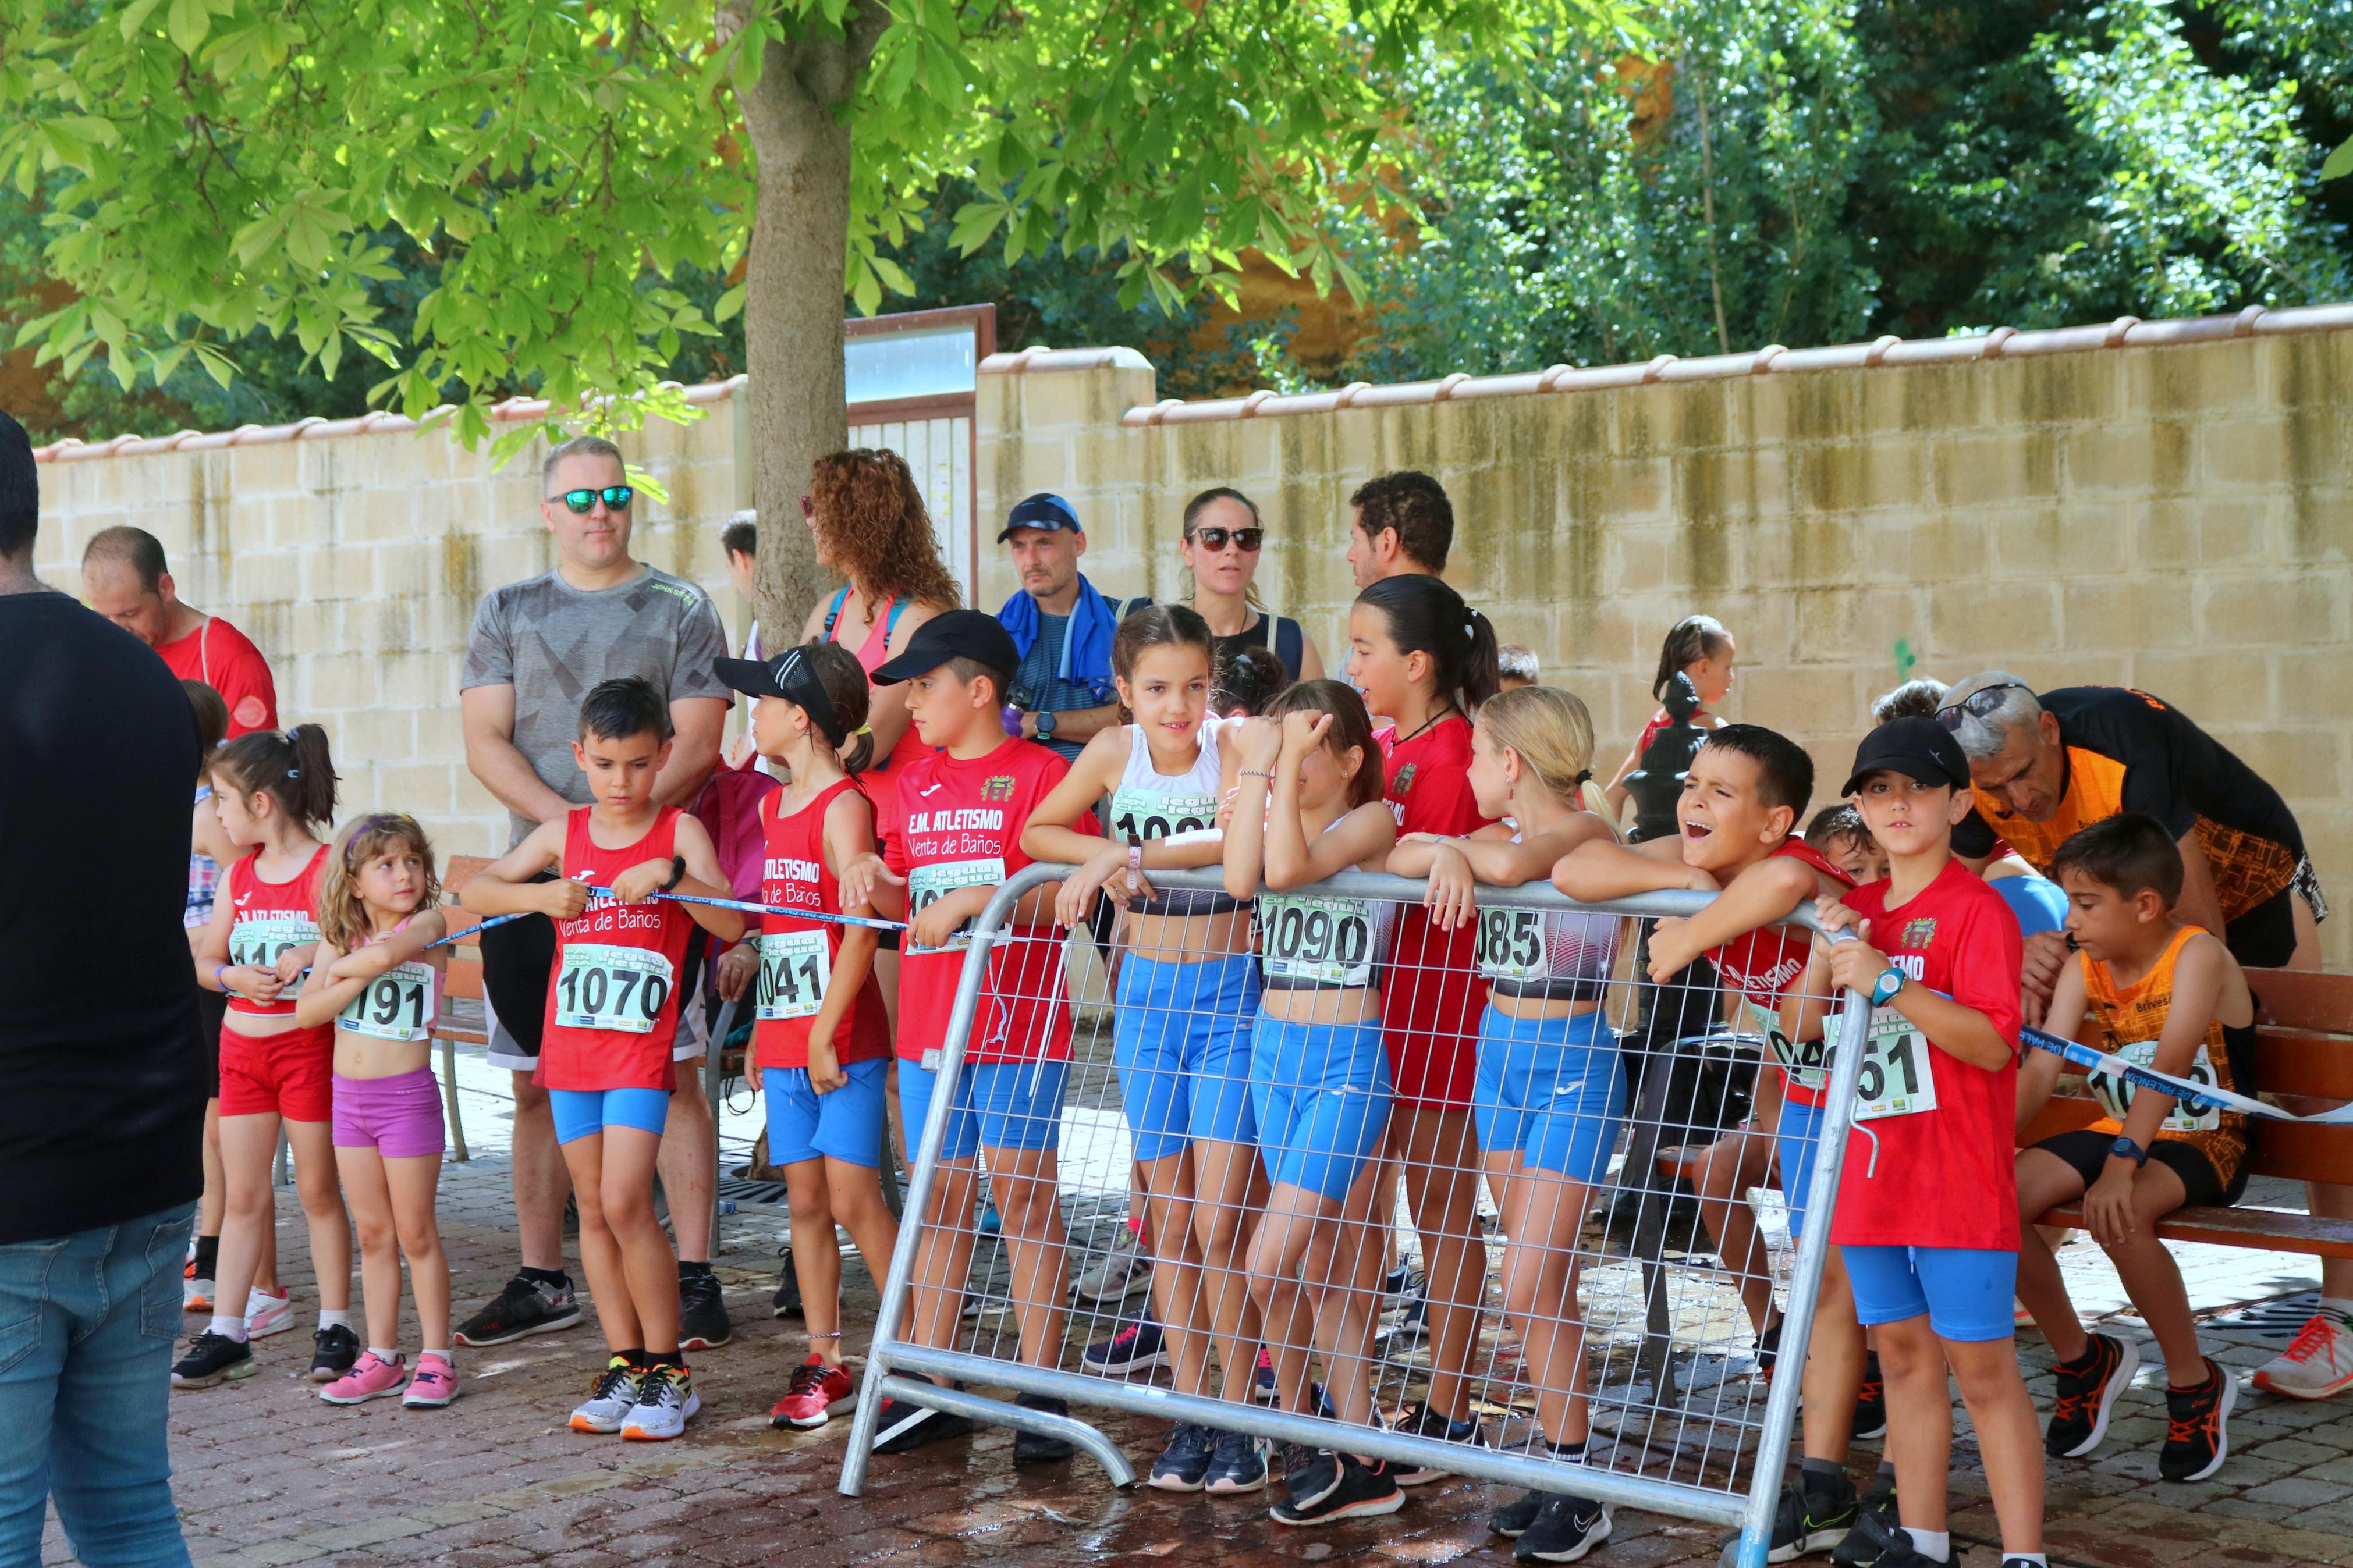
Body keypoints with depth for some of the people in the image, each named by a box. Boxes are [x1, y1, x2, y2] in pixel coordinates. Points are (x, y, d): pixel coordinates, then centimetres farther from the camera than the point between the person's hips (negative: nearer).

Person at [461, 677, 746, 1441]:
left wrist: (673, 875, -26)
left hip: (642, 1047, -4)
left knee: (625, 1203, -13)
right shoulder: (564, 834, 7)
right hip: (570, 1042, 4)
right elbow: (475, 890, 2)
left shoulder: (680, 831, -2)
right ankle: (625, 1364, 16)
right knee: (593, 1208, 7)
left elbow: (731, 924, -12)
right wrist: (541, 895, -15)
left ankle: (668, 1370, -3)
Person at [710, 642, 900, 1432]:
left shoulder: (844, 806, -12)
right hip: (784, 1040, 8)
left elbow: (861, 927, -18)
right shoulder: (774, 807, 14)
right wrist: (762, 1028, 16)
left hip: (843, 1041, -8)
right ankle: (824, 1360, 15)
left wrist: (826, 1031, -19)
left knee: (854, 1199, -7)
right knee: (805, 1202, 9)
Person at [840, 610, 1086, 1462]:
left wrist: (976, 899, -20)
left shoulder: (1039, 772, -6)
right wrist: (877, 881, -2)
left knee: (1024, 1196, -3)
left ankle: (1041, 1391, 3)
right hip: (928, 1023, 6)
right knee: (942, 1198, 10)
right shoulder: (915, 785, 14)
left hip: (1017, 1023, -6)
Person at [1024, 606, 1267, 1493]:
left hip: (1230, 994, -4)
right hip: (1149, 993, 4)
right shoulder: (1114, 752, -1)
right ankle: (1191, 1414, 15)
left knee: (1219, 1220, -7)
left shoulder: (1231, 748, -13)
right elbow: (1037, 832, 10)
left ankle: (1238, 1417, 4)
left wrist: (1124, 855, -30)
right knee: (1168, 1219, 7)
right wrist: (1110, 860, -8)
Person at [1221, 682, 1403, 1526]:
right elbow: (1240, 880, -13)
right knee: (1326, 1268, 10)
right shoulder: (1278, 816, 8)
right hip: (1274, 1051, 7)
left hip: (1347, 1062, -7)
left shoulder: (1372, 821, -9)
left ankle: (1302, 1435, 5)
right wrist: (1253, 768, -11)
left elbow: (1288, 866, -25)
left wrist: (1287, 761, -18)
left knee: (1270, 1265, -13)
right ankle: (1361, 1452, 17)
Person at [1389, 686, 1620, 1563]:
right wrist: (1443, 856, -21)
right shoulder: (1501, 836, 8)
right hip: (1500, 1056, 8)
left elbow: (1516, 863, -33)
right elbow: (1392, 856, -2)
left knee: (1529, 1289, -10)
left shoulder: (1585, 831, -14)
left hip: (1572, 1070, -8)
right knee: (1547, 1287, 11)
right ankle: (1559, 1469, 17)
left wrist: (1452, 849, -17)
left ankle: (1579, 1495, 0)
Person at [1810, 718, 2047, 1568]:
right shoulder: (1860, 910, 13)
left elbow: (1993, 1043, -18)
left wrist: (1889, 983, -26)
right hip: (1871, 1172, 7)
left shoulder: (1977, 909, -8)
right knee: (1905, 1356, 13)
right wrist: (1826, 954, -6)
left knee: (1982, 1368, -4)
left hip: (1957, 1179, -7)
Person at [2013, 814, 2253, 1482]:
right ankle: (2082, 1359, 7)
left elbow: (2170, 1064, -32)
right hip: (2121, 1129, 7)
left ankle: (2195, 1383, -13)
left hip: (2206, 1143, -7)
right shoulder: (2085, 969, 1)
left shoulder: (2198, 955, -18)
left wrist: (2123, 1164, -44)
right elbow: (2040, 1069, -7)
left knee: (2118, 1214, -36)